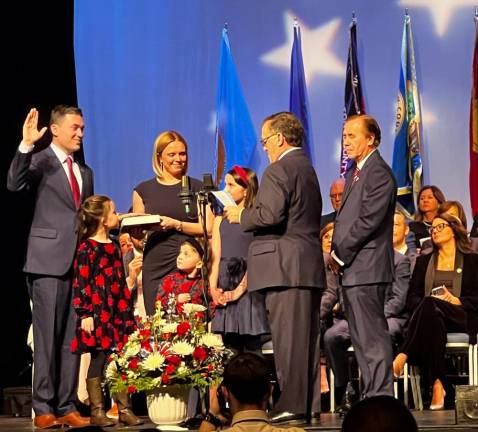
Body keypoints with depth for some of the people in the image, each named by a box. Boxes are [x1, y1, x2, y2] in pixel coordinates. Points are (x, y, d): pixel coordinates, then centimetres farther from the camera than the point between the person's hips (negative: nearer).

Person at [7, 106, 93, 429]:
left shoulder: (85, 172, 21)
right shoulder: (40, 161, -1)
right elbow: (15, 183, -21)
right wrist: (26, 145, -31)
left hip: (80, 261, 6)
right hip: (49, 260, -6)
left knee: (73, 338, 5)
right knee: (48, 336, -5)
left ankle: (67, 407, 9)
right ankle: (43, 409, -1)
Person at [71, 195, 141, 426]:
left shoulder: (114, 247, 15)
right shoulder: (87, 249, -9)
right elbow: (80, 283, -12)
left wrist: (128, 310, 20)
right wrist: (85, 314, -17)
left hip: (118, 312, 7)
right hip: (98, 314, -7)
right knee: (98, 361, -2)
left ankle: (124, 409, 14)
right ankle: (97, 411, 6)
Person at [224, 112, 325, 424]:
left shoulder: (279, 170, -10)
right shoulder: (308, 169, 20)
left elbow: (270, 215, -21)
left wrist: (240, 216, -4)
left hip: (286, 266, -10)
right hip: (311, 264, 10)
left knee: (288, 337, -9)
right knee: (308, 336, 9)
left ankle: (291, 404, -9)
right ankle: (310, 403, 11)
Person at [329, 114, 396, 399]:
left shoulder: (379, 173, -11)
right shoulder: (354, 174, 20)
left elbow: (369, 220, -19)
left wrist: (340, 255, -13)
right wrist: (336, 253, 7)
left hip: (367, 268, -10)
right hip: (352, 269, 10)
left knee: (372, 336, -9)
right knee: (362, 337, 12)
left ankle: (380, 397, -7)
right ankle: (372, 396, 16)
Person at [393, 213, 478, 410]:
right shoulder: (423, 261, 27)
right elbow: (411, 298, 15)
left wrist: (457, 301, -12)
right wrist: (426, 305, -7)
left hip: (461, 318, -2)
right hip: (430, 316, 2)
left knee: (430, 305, -38)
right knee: (433, 322, -40)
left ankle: (402, 356, -49)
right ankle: (437, 385, -50)